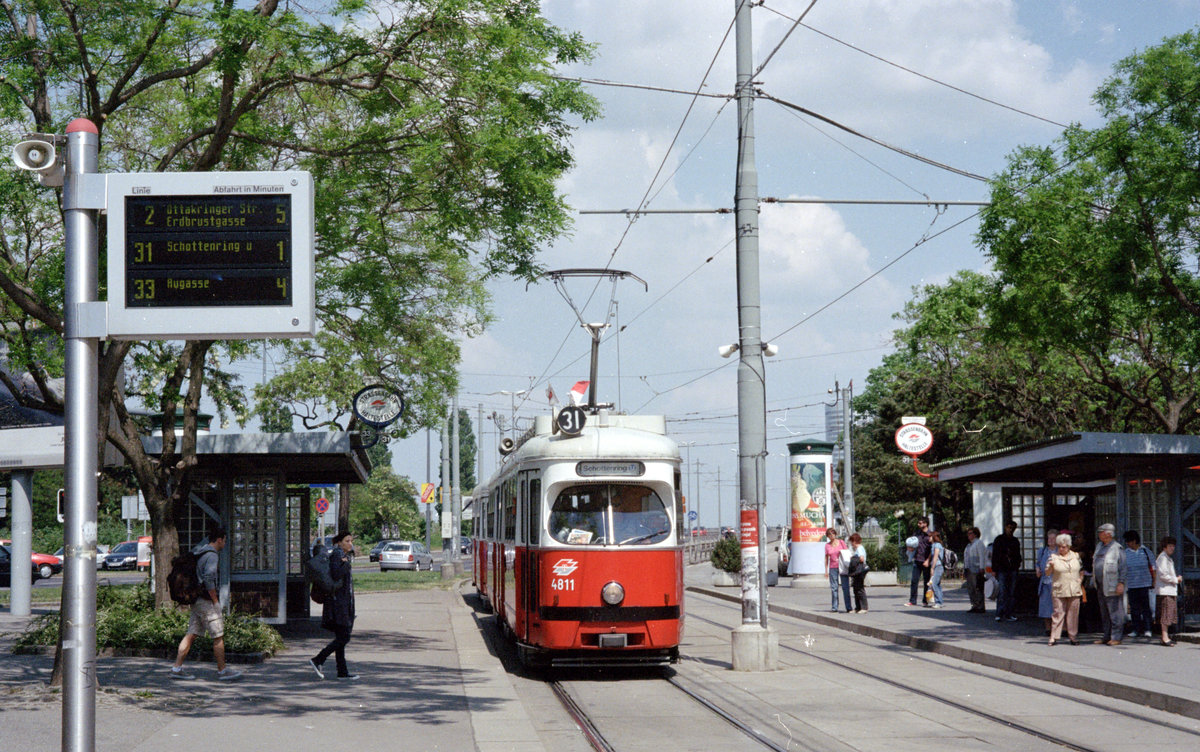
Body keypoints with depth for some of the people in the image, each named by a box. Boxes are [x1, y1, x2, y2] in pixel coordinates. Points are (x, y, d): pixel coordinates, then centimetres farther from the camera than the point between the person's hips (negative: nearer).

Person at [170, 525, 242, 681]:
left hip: (197, 601, 9)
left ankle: (177, 668, 5)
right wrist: (215, 600, -16)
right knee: (218, 636, -1)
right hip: (207, 601, -9)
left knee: (191, 634, 8)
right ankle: (222, 671, 4)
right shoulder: (212, 555, -15)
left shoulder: (199, 553, 15)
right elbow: (209, 579, -25)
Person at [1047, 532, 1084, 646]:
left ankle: (1073, 637, 11)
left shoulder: (1075, 556, 11)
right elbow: (1048, 572, -3)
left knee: (1073, 614, 4)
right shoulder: (1053, 557, 2)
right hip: (1059, 591, -3)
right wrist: (1050, 566, -23)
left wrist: (1080, 579, 7)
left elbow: (1082, 570, 21)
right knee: (1058, 613, -5)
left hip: (1074, 591, 3)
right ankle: (1054, 637, -2)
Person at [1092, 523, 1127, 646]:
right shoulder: (1099, 546, 16)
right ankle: (1105, 637, 19)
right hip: (1100, 586, 8)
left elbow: (1123, 567, -11)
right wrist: (1094, 576, 19)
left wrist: (1121, 583, -16)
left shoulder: (1117, 548, -8)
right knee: (1104, 614, 13)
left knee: (1115, 613, -5)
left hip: (1112, 587, -8)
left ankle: (1116, 637, -2)